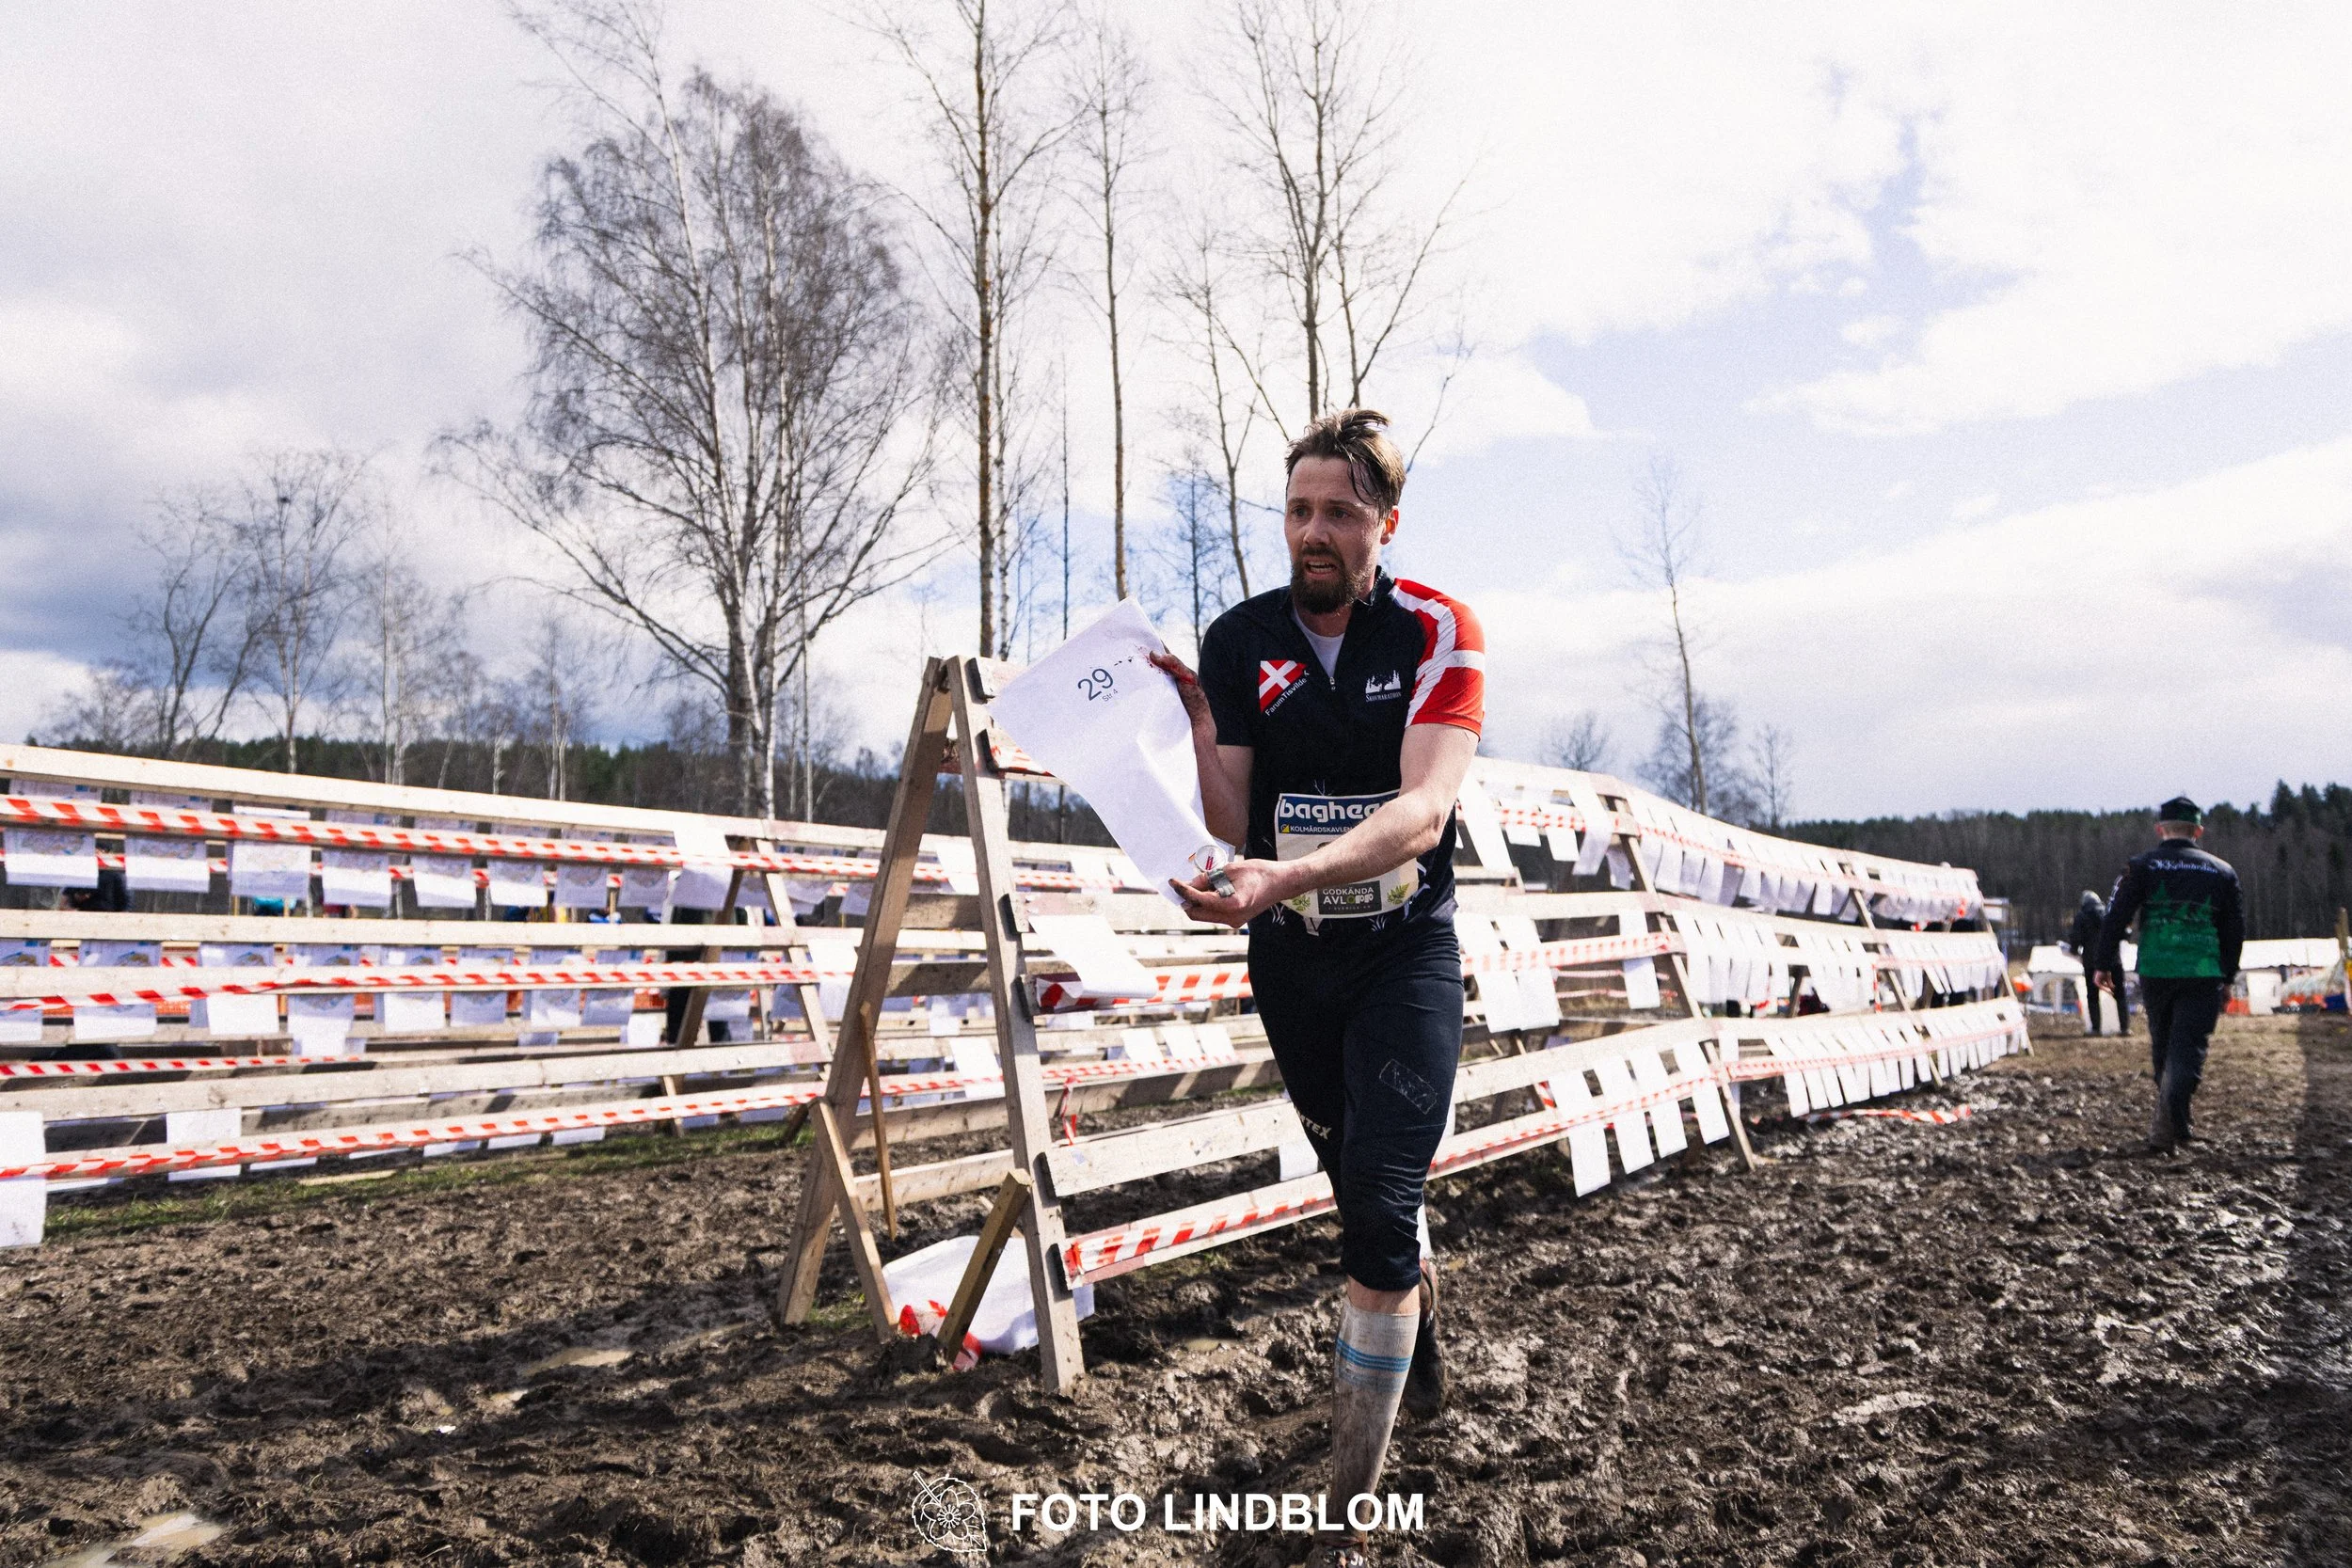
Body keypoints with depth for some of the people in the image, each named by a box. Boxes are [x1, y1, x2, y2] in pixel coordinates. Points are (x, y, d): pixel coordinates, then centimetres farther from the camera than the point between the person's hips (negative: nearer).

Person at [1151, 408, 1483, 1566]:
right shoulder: (1237, 640, -5)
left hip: (1405, 945, -3)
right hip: (1289, 956, 3)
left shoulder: (1439, 632, -13)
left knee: (1380, 1207, -13)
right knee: (1357, 1187, 19)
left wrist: (1285, 877, -42)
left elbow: (1423, 810, -26)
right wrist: (1192, 728, -27)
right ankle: (1422, 1311, 51)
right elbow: (1231, 824, -7)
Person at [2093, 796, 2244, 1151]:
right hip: (2203, 974, 0)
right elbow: (2235, 929, 13)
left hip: (2155, 972, 0)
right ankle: (2172, 1110, -27)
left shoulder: (2141, 866, 4)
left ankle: (2169, 1111, 24)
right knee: (2189, 1046, -4)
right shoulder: (2221, 871, 10)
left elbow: (2115, 916, -2)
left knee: (2162, 1045, 16)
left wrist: (2104, 965, 4)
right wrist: (2227, 978, 21)